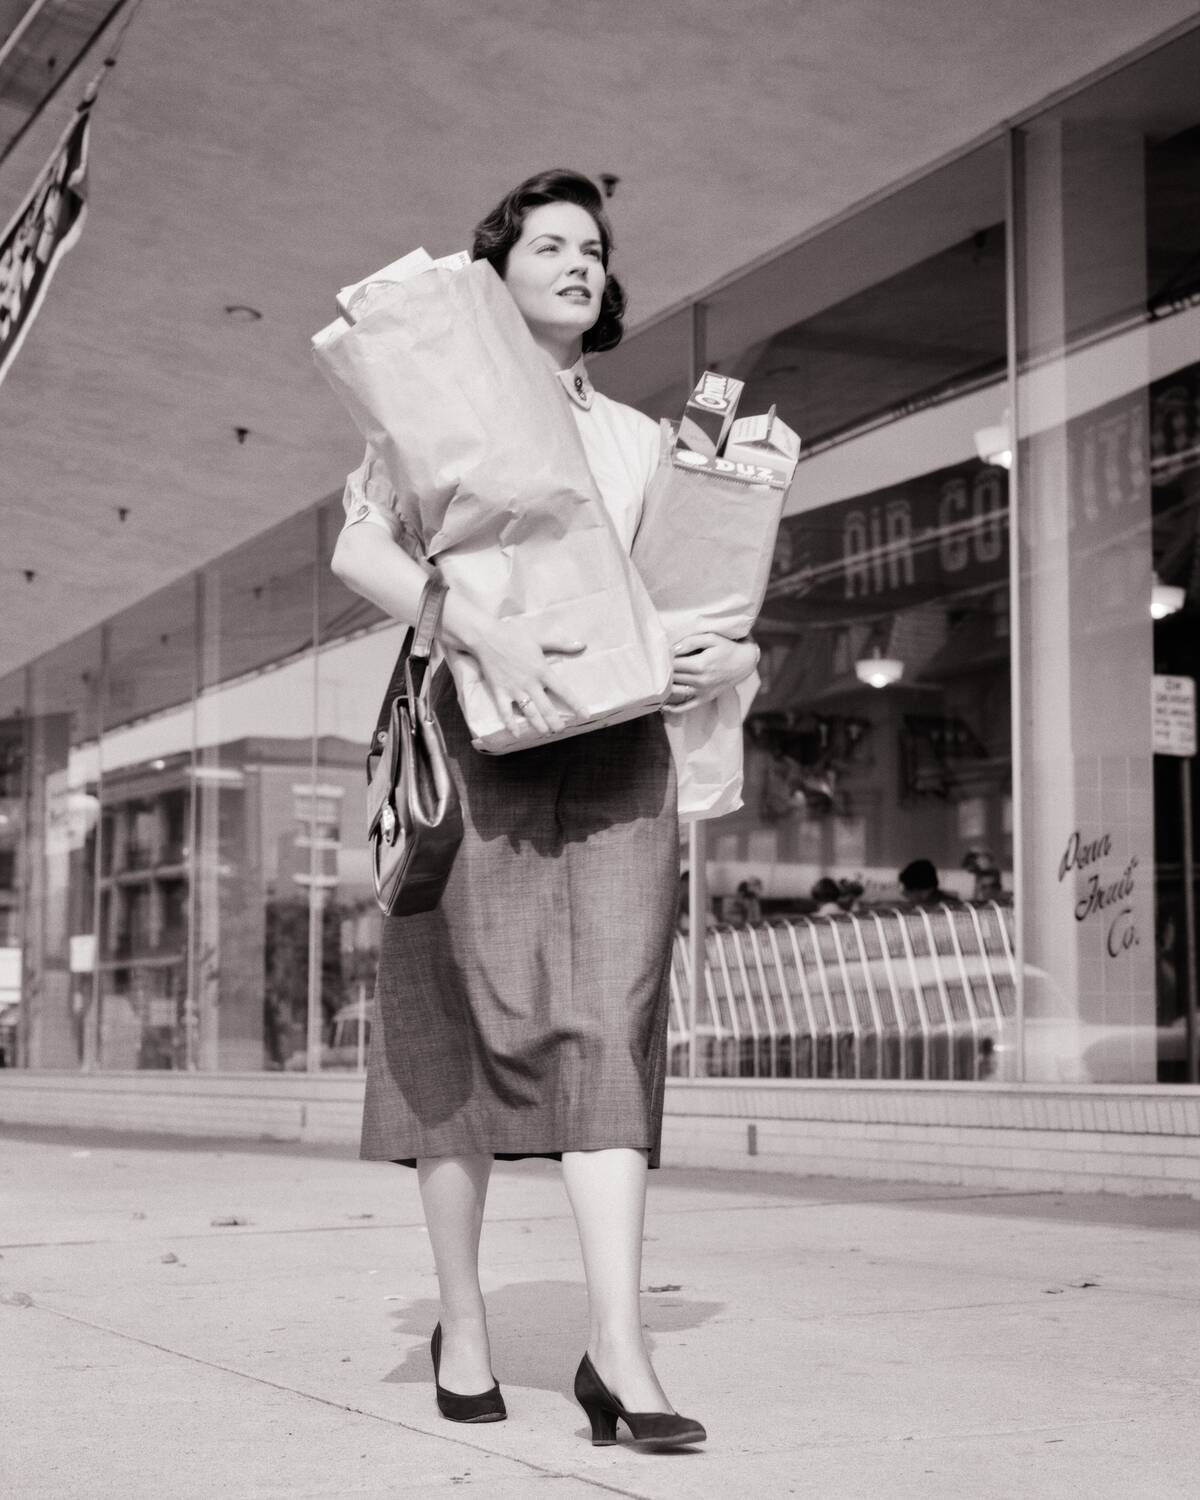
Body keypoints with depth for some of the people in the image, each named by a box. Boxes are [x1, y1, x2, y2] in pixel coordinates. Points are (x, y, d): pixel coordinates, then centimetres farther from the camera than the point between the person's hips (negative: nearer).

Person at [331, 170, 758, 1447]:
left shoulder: (642, 442, 20)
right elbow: (359, 551, -7)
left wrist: (735, 654, -6)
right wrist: (487, 632, -23)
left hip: (617, 744, 3)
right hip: (480, 736, -3)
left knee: (610, 1018, -9)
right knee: (469, 1017, -4)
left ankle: (618, 1347, -16)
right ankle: (461, 1321, 8)